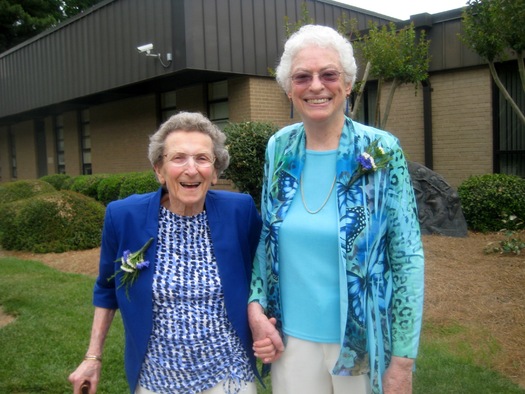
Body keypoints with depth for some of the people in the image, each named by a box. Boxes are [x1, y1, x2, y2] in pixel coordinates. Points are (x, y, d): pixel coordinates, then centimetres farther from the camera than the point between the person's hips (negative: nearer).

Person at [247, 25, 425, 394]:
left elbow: (408, 259, -10)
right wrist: (256, 306, -4)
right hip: (291, 339, 3)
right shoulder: (279, 148, -2)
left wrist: (402, 362, -10)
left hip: (364, 342, -3)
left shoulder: (382, 152, -13)